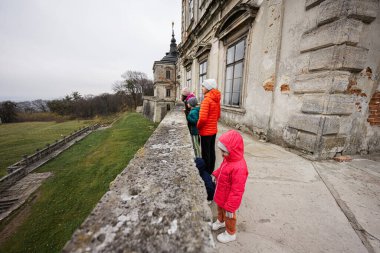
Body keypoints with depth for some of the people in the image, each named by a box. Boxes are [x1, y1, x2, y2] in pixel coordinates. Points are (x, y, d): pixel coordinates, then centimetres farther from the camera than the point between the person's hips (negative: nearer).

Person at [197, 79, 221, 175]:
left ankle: (206, 173, 18)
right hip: (213, 130, 9)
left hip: (206, 131, -9)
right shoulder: (216, 99, 7)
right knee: (212, 151, 17)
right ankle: (211, 170, 32)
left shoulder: (207, 100, -19)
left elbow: (202, 118, -25)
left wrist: (198, 126, -9)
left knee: (205, 153, 4)